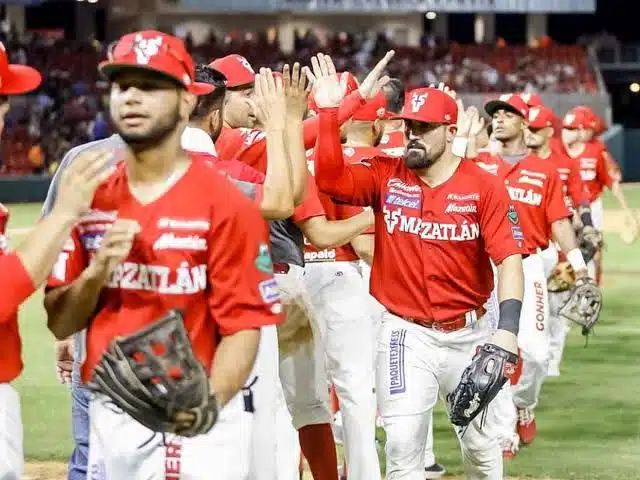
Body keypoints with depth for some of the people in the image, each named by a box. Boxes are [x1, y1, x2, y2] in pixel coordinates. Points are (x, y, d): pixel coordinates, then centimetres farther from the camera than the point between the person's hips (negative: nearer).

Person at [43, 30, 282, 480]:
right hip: (107, 416, 4)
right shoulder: (90, 198, 6)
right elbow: (59, 324, 7)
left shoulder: (225, 204, -9)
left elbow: (243, 328, -12)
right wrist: (98, 270, -12)